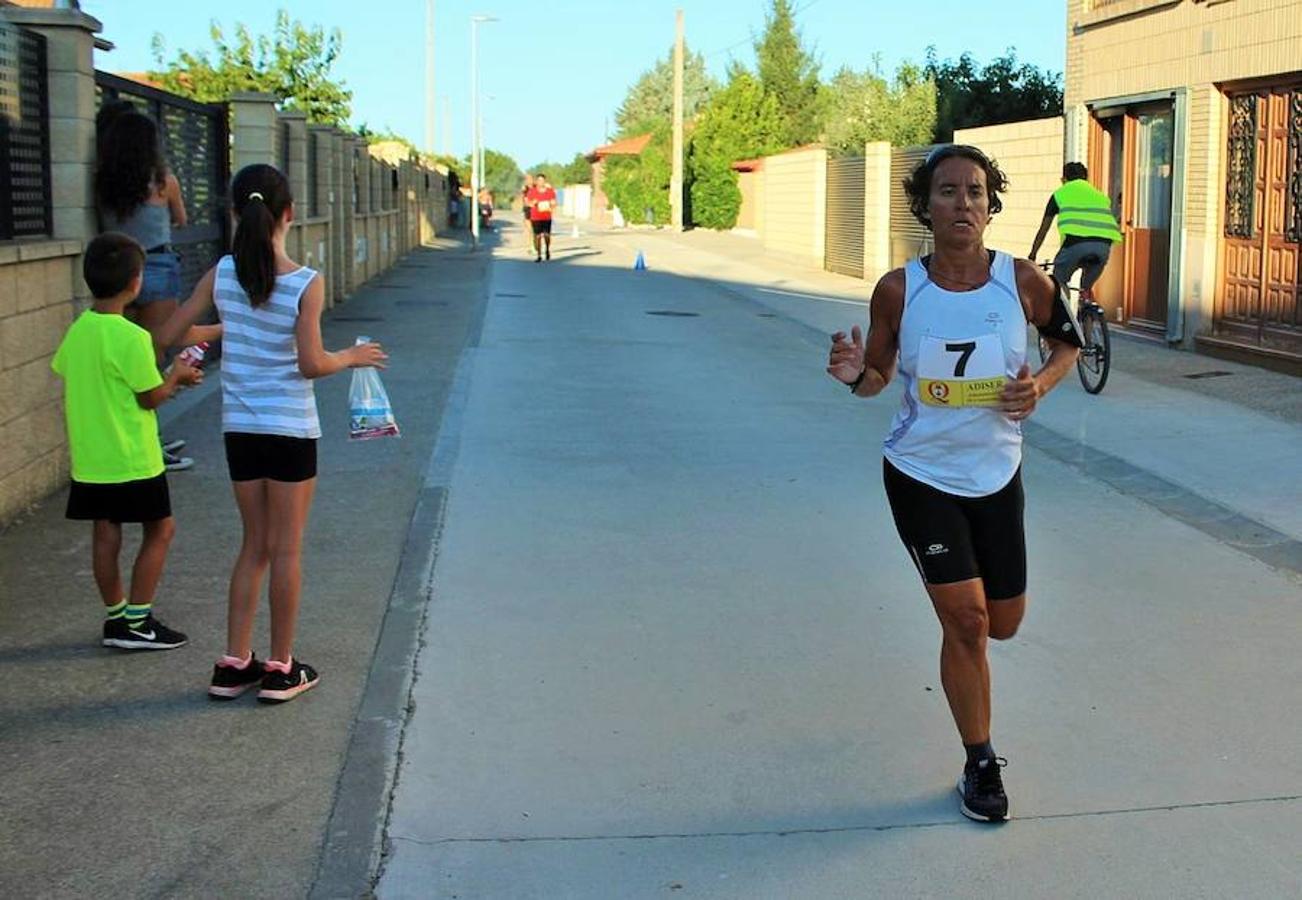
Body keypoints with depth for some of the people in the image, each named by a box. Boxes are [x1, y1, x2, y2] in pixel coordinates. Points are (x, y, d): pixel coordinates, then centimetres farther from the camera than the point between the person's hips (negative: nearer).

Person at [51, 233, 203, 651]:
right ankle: (136, 621, 7)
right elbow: (150, 398, -15)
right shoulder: (131, 337, -19)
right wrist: (175, 375, 5)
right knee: (160, 529, 7)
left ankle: (116, 617, 20)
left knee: (105, 535, 12)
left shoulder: (78, 330, 3)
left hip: (88, 458, 7)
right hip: (131, 459, -7)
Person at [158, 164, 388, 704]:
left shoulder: (221, 274, -3)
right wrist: (352, 357, 4)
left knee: (255, 545, 16)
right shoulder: (306, 284, -14)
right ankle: (281, 669, 14)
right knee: (286, 548, 6)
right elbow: (311, 364, -15)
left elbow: (168, 334, 2)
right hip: (291, 428, -4)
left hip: (239, 428, 4)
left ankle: (234, 664, 18)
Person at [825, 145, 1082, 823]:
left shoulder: (1022, 281, -10)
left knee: (1003, 623, 11)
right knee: (966, 620, -5)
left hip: (996, 475, 3)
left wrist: (1040, 384, -12)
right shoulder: (899, 290, -12)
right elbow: (880, 376, 1)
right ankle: (979, 765, 15)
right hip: (920, 476, -2)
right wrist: (855, 374, -23)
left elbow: (1068, 341, 8)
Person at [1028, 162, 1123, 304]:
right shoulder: (1100, 196, 33)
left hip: (1075, 242, -3)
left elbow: (1043, 230, 29)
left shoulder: (1060, 194, 25)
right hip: (1104, 245, 3)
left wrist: (1031, 256, 40)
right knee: (1087, 287, 27)